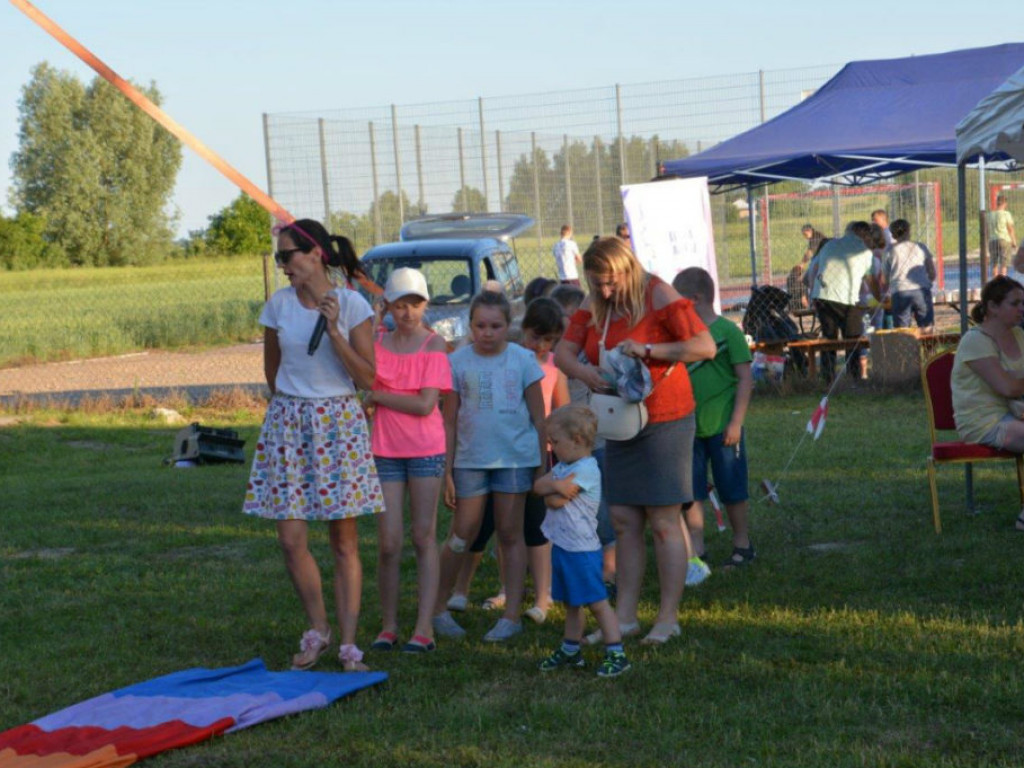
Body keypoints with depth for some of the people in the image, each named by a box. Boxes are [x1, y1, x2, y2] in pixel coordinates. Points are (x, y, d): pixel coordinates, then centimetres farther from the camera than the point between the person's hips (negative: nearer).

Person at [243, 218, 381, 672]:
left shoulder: (351, 305, -5)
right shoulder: (279, 304, 2)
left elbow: (367, 378, -9)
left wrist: (333, 329, -16)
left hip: (339, 422, -2)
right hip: (288, 422, 2)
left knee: (344, 541, 1)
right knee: (291, 539, -3)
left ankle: (348, 644, 8)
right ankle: (317, 630, 17)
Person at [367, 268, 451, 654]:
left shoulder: (434, 344, -3)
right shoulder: (377, 342, 6)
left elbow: (425, 404, -11)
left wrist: (376, 395, -9)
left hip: (425, 449, -2)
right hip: (385, 449, 2)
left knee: (424, 538, 2)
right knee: (388, 544, 1)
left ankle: (424, 628, 2)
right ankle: (388, 626, 11)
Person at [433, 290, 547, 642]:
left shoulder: (523, 360, 1)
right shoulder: (457, 362, 1)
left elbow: (538, 417, 5)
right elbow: (449, 421, 4)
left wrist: (543, 464, 4)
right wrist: (446, 470, 2)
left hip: (515, 455, 0)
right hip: (470, 458, 0)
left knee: (510, 533, 4)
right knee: (462, 533, 1)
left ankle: (511, 616, 10)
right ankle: (438, 607, 16)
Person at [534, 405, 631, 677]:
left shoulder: (586, 469, -17)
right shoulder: (563, 466, 13)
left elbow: (557, 499, -22)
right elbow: (539, 485, 0)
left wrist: (551, 487, -4)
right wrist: (556, 486, -16)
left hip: (581, 550, -9)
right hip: (562, 547, 9)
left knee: (597, 602, -5)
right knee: (571, 603, 18)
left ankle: (616, 653, -2)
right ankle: (570, 651, 28)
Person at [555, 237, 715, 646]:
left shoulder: (659, 296, -13)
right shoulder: (594, 304, 6)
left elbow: (705, 346, -19)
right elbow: (563, 351, 3)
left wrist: (647, 349, -27)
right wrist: (586, 373, -19)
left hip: (664, 421, -6)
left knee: (664, 522, -3)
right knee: (624, 522, 7)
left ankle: (668, 618, 4)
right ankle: (625, 616, 13)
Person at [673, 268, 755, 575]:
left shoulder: (726, 330, -9)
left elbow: (745, 378, -10)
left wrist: (736, 422, -14)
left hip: (721, 428, -5)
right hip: (689, 428, 5)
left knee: (733, 492, 7)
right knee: (691, 493, 7)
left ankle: (742, 546, 22)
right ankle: (696, 551, 16)